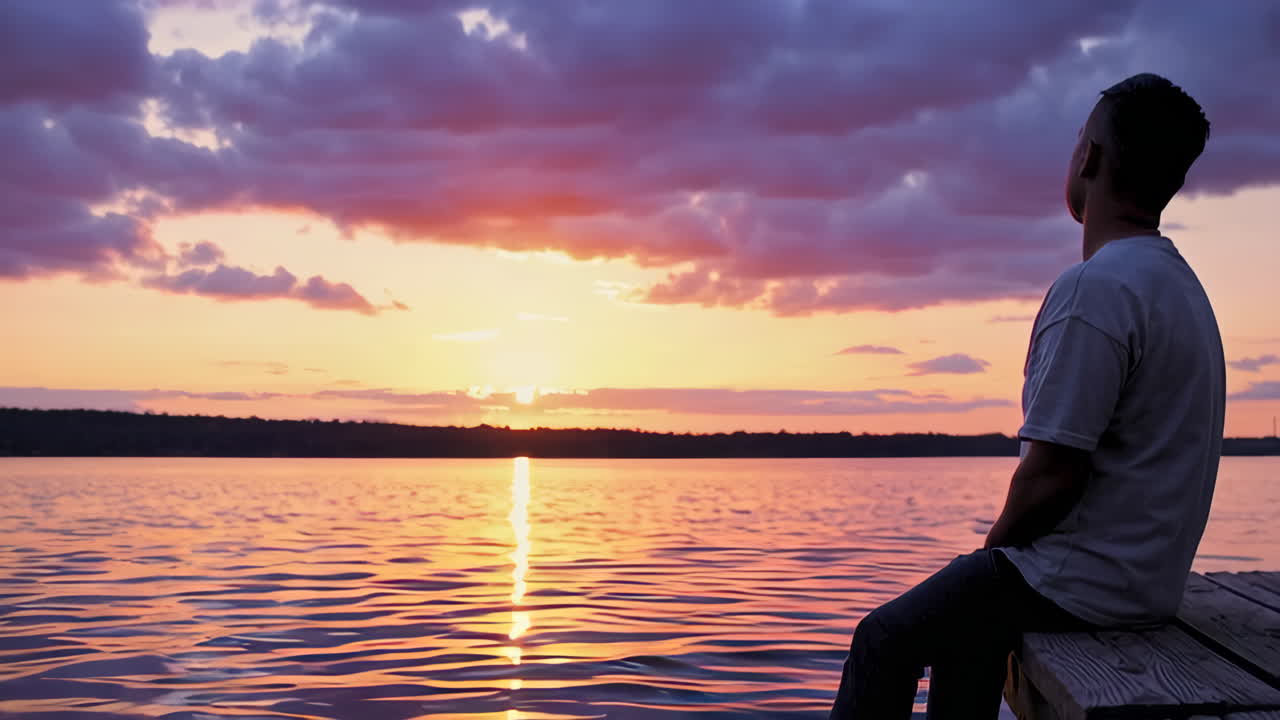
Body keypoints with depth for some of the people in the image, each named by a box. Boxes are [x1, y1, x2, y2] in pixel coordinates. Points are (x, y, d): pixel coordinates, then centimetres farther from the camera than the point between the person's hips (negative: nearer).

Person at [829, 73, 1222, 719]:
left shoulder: (1094, 288, -22)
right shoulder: (1180, 284, 10)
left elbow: (1050, 476, -24)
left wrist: (993, 548, -3)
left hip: (1090, 583, -10)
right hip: (1152, 573, 10)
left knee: (884, 640, 1)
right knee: (964, 617, 27)